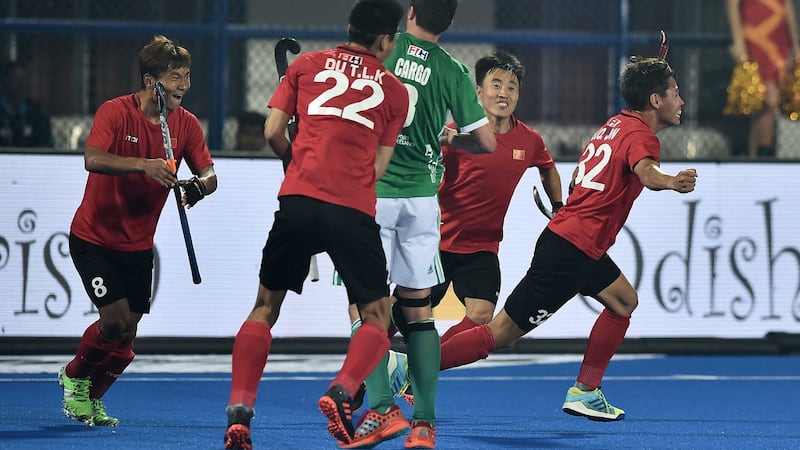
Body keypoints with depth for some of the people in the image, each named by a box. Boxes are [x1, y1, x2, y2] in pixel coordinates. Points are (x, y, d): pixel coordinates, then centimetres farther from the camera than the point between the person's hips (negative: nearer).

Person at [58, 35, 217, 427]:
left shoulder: (186, 124, -3)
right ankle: (73, 377, 14)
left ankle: (91, 398, 28)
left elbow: (209, 175, -5)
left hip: (138, 244, 5)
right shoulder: (115, 112, -17)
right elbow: (93, 159, -32)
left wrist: (198, 185, -30)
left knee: (126, 335, 3)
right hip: (94, 237, -5)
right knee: (115, 319, -15)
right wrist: (143, 165, -46)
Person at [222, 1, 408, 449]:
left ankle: (239, 411, -1)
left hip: (299, 199, 1)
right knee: (377, 318, 10)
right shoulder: (394, 90, 14)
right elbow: (379, 165, 12)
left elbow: (273, 132, 11)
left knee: (265, 308, 14)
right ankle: (341, 392, -17)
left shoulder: (307, 64, 15)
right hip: (355, 210, -1)